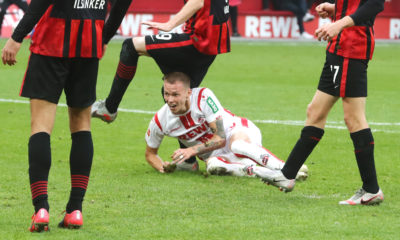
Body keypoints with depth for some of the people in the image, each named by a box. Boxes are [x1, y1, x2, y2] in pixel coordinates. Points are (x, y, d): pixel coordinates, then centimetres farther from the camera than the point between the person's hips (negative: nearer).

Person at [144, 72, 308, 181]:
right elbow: (150, 153, 6)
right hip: (214, 153, 3)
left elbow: (221, 137, -21)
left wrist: (193, 150, -31)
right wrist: (162, 168, -16)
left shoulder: (204, 97, -23)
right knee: (214, 166, -37)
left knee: (237, 144, -42)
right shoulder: (159, 121, -12)